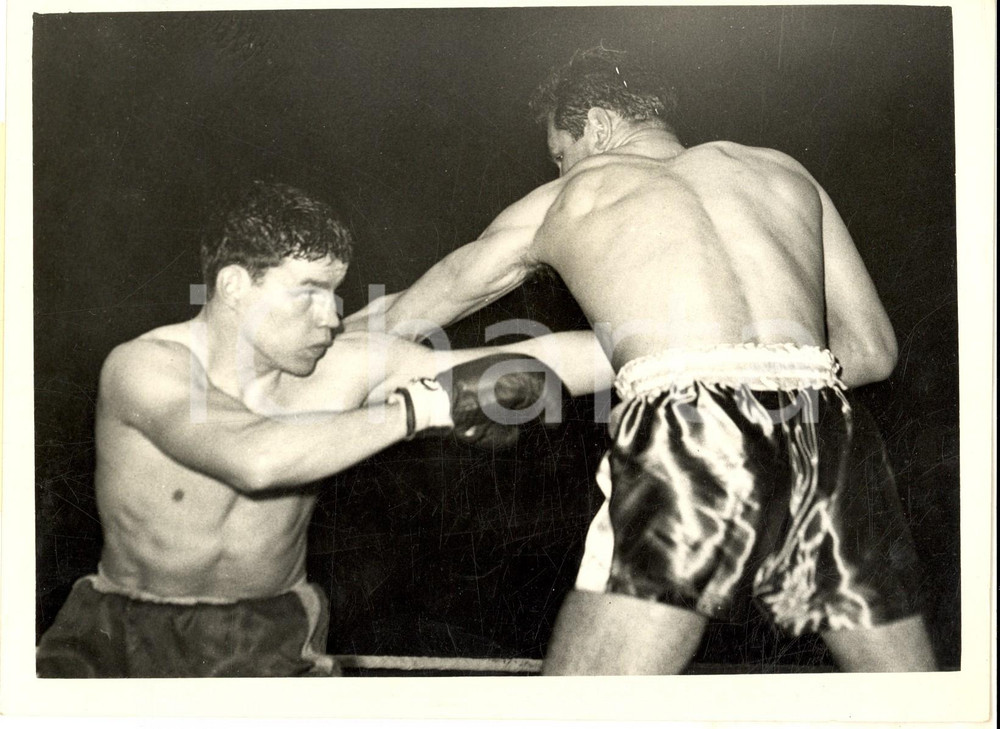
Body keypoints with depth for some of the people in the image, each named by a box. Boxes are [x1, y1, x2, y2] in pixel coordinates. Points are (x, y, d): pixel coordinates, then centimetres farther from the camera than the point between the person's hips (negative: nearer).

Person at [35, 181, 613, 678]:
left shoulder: (350, 367, -12)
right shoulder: (143, 367, -20)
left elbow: (530, 364, -13)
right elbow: (255, 458, -39)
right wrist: (428, 403, -35)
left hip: (270, 638, 2)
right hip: (125, 630, -1)